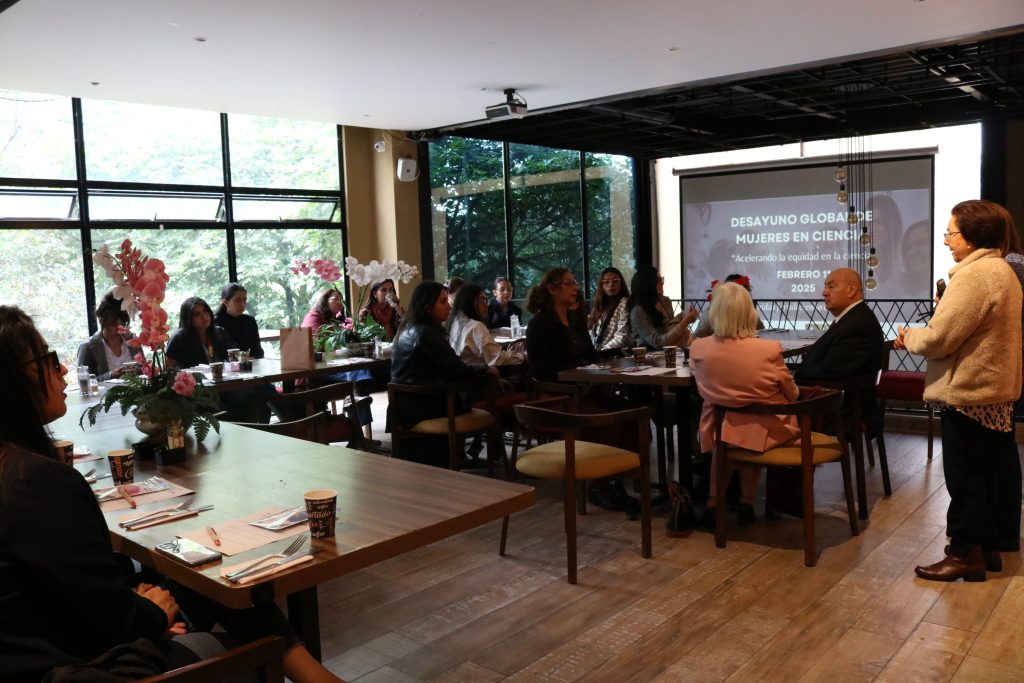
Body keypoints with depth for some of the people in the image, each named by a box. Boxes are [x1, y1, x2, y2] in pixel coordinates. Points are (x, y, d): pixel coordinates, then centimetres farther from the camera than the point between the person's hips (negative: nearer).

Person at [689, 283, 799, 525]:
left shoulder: (698, 348, -15)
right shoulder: (769, 350, -21)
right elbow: (793, 395, -3)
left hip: (720, 430, 1)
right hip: (766, 431, -1)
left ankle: (715, 502, 29)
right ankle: (746, 502, 32)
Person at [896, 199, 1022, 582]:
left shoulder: (974, 275, -21)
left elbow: (938, 338, -22)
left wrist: (908, 337, -4)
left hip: (968, 392, -10)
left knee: (964, 477, 1)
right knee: (987, 474, 17)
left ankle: (965, 554, 11)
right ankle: (987, 547, 27)